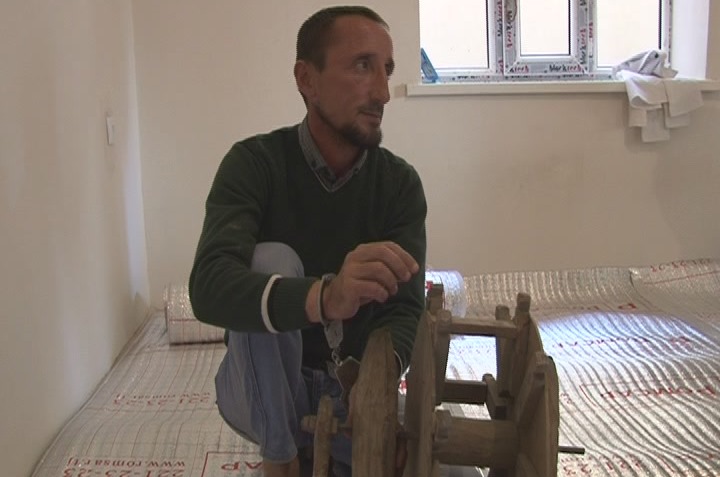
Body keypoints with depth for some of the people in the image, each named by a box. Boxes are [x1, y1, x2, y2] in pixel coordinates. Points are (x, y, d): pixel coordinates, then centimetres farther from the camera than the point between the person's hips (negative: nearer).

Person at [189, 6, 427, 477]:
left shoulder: (400, 182, -8)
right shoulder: (254, 163, -16)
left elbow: (404, 309, -14)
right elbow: (210, 287, -32)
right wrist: (323, 296, -51)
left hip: (353, 385, 4)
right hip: (263, 391, -3)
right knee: (272, 260, -30)